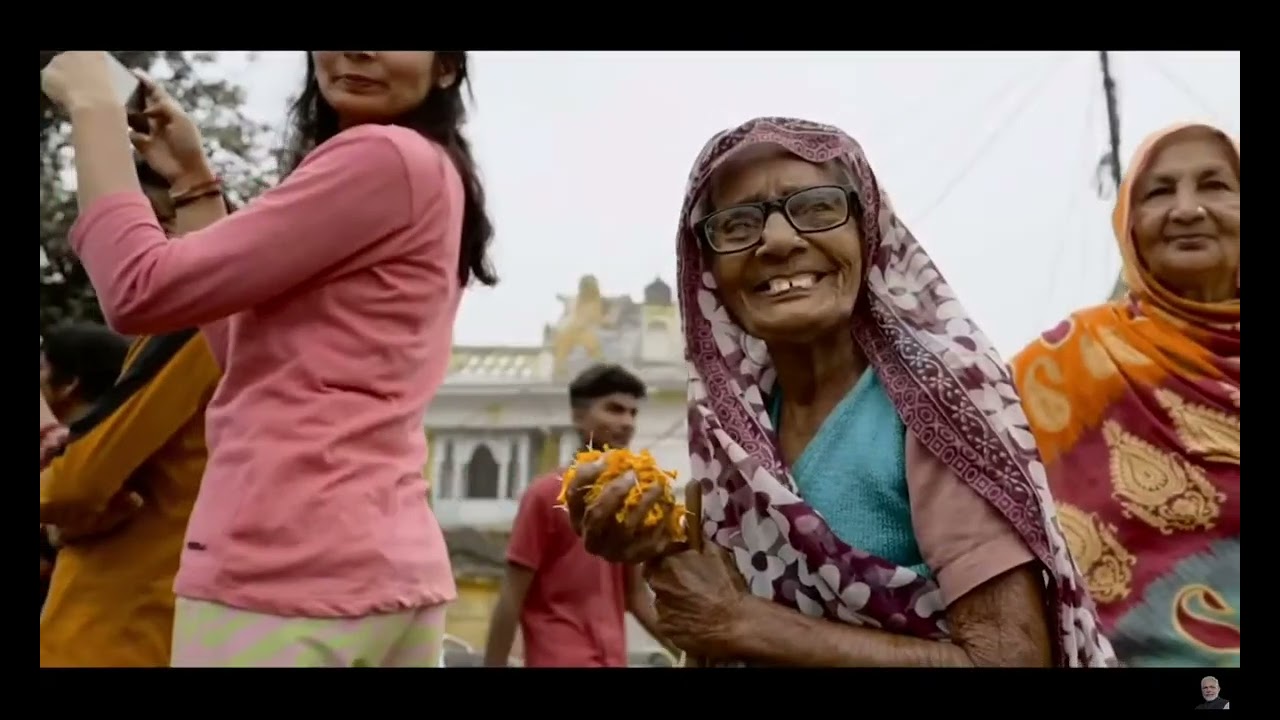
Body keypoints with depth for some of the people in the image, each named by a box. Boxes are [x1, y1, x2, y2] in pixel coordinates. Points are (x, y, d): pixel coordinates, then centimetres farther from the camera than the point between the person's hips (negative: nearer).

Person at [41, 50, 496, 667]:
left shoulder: (383, 156, -11)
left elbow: (142, 290, -11)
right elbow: (246, 349, 19)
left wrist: (93, 107, 2)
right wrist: (194, 177, 18)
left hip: (289, 566, -9)